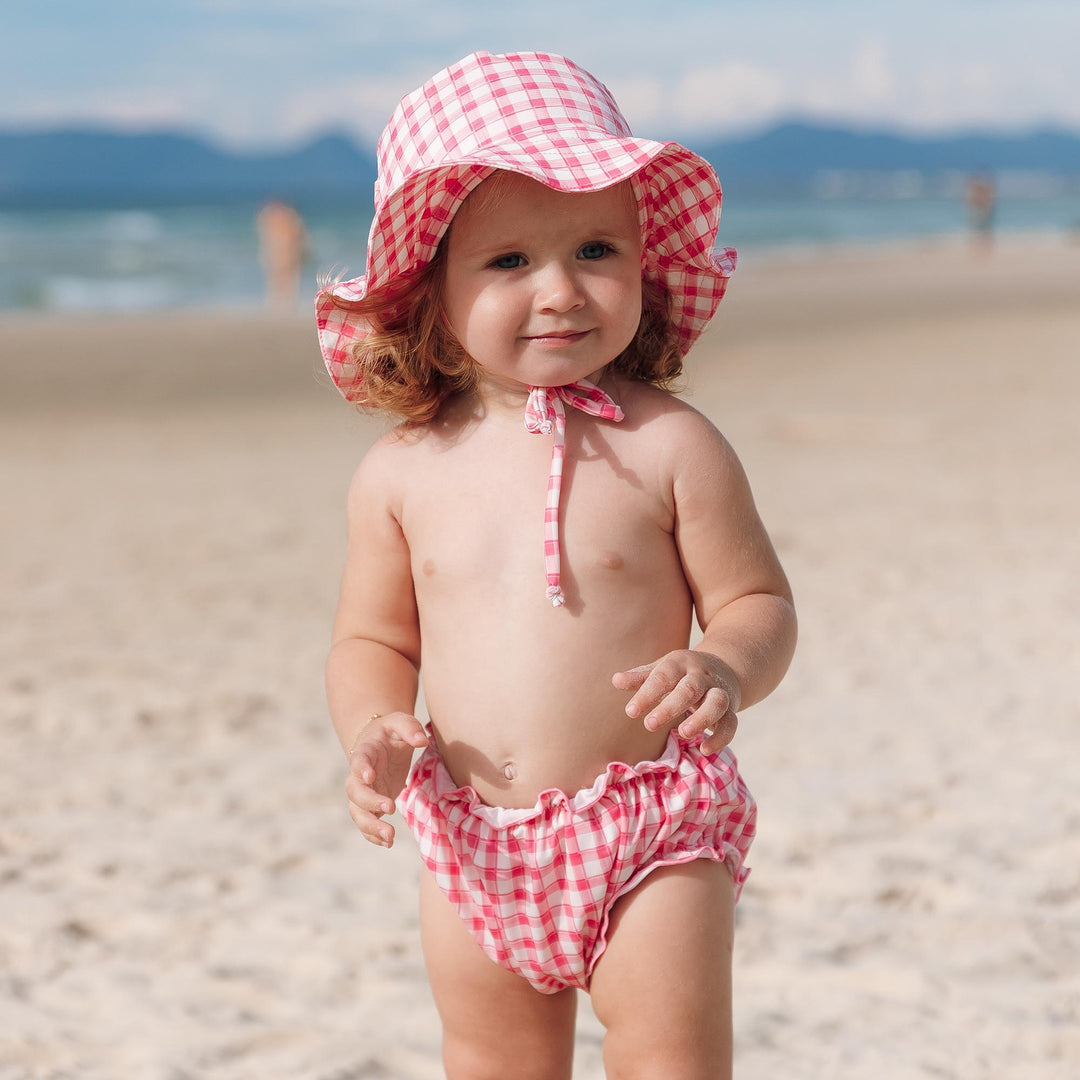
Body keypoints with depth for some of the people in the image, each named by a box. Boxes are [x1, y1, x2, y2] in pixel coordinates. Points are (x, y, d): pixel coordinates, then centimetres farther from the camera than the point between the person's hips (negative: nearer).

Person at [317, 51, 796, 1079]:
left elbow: (758, 601, -3)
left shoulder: (669, 446, -9)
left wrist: (725, 670, -25)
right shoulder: (402, 472, -1)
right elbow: (371, 640, 9)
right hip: (475, 843, 3)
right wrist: (373, 732, -11)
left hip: (654, 836, -3)